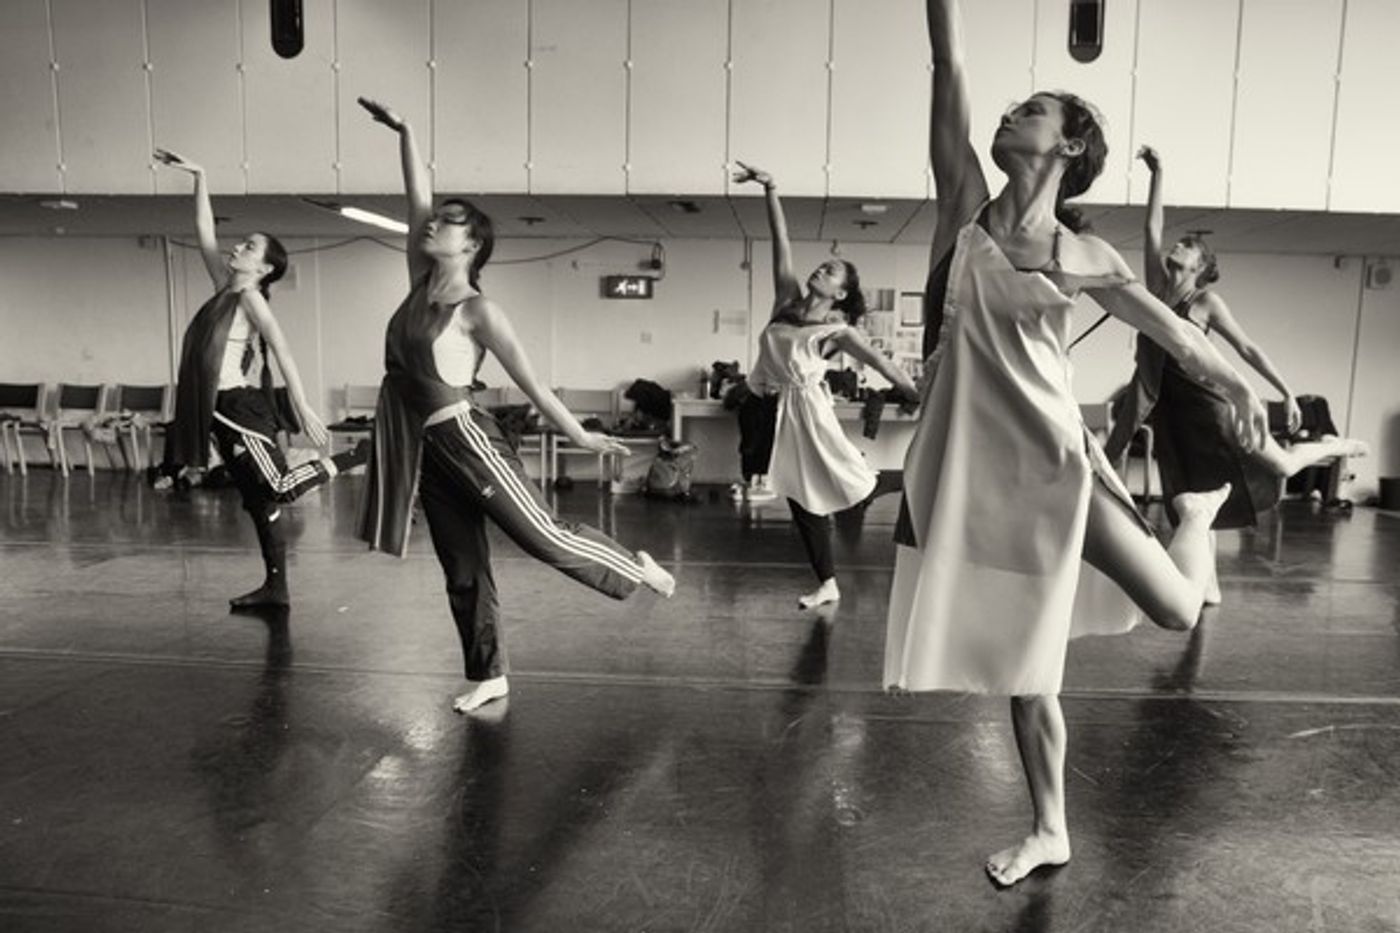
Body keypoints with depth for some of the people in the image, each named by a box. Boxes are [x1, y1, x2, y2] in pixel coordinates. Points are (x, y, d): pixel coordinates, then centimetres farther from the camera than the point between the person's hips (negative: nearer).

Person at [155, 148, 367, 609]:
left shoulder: (251, 298, -10)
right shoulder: (226, 286, 11)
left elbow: (282, 350, -20)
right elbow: (205, 233, 16)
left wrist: (302, 406, -28)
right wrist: (199, 178, 10)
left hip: (242, 407, -8)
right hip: (220, 409, 8)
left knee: (279, 489, -12)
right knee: (258, 501, 8)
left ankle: (359, 456, -1)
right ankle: (275, 588, 13)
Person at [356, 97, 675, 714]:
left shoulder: (478, 311, -12)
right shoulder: (421, 286, 6)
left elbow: (530, 380, -9)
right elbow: (416, 201, 5)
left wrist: (579, 435, -6)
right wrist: (405, 134, 7)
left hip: (464, 439, -7)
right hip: (424, 447, 7)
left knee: (543, 535, -3)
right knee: (462, 569, 11)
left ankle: (639, 567, 20)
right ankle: (488, 676, 23)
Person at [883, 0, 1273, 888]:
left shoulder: (1084, 256, 0)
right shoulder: (966, 207, 2)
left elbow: (1166, 322, 12)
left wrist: (1241, 384, 15)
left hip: (1056, 456, -1)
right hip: (974, 464, 1)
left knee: (1178, 610, -4)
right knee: (1025, 665, 11)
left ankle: (1200, 509, 32)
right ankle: (1050, 830, 32)